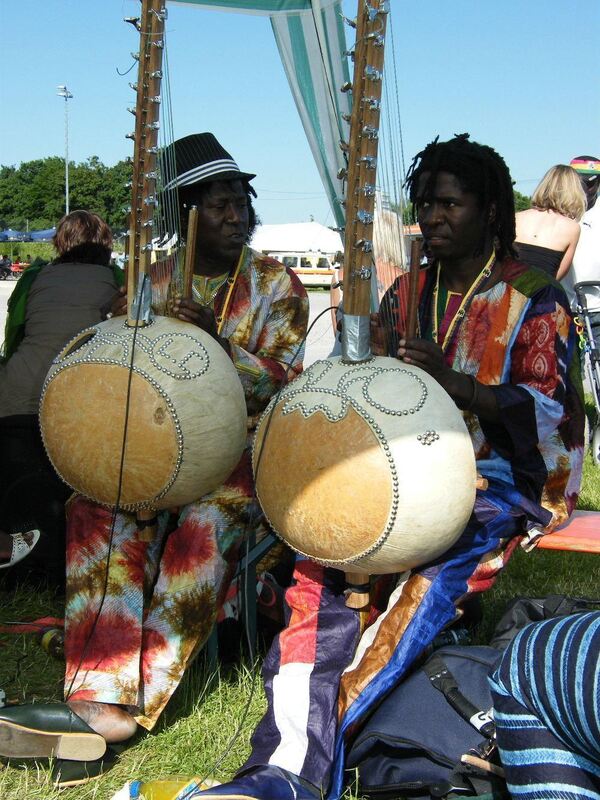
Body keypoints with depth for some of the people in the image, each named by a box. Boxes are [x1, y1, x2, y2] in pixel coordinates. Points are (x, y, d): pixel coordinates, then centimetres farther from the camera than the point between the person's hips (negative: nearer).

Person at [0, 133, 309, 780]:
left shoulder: (277, 284, 6)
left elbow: (278, 385, -4)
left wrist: (218, 342, -22)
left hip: (245, 447, -2)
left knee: (207, 520, -36)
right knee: (101, 505, -30)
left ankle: (135, 700, -36)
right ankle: (104, 700, -39)